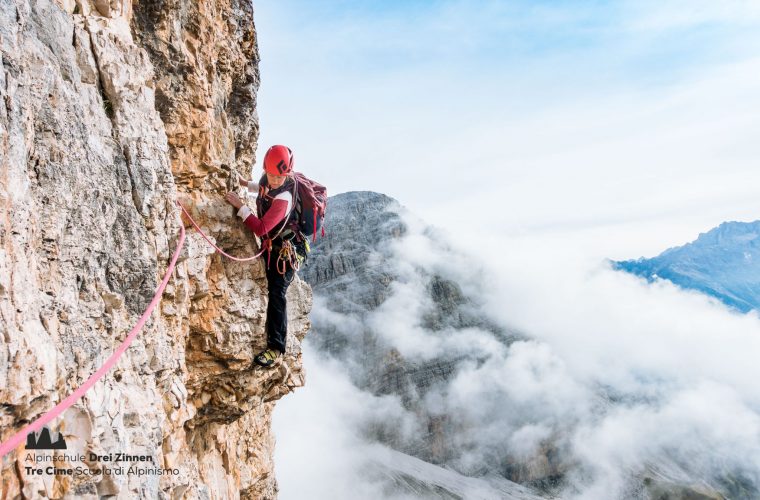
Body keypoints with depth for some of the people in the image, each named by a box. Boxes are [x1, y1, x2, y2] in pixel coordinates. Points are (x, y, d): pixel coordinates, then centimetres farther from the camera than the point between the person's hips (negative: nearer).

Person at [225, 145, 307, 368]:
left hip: (286, 251, -9)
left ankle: (276, 347, -17)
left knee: (276, 293, -17)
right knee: (272, 289, 20)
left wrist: (240, 207, -26)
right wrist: (247, 184, 11)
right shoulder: (268, 180, -7)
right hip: (270, 246, 9)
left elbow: (261, 228, -33)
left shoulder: (284, 198, -32)